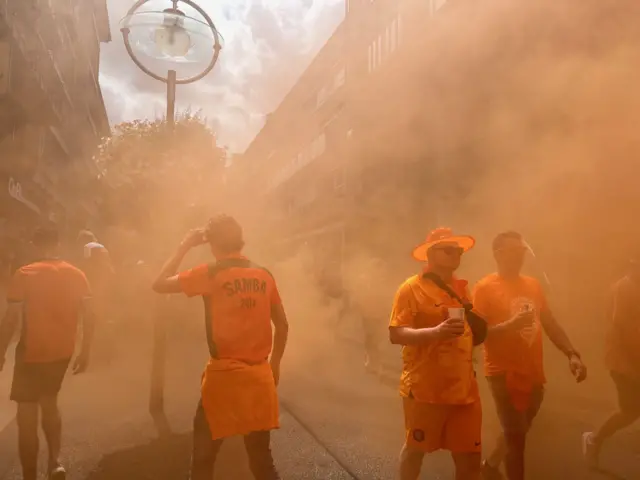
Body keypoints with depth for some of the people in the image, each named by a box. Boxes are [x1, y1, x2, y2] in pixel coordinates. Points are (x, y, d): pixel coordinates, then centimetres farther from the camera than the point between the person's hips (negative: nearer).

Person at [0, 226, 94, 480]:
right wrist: (85, 352, 6)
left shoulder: (24, 274, -10)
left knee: (27, 415, 6)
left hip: (32, 353, -4)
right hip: (62, 352, 5)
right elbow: (88, 316, -2)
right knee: (49, 402, 25)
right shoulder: (76, 275, 0)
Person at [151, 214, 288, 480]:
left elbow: (160, 284, -3)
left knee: (203, 459, 12)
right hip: (260, 375, 5)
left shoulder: (210, 274, -9)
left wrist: (184, 246, 3)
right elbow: (282, 325, 9)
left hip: (224, 375, -4)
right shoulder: (263, 275, 4)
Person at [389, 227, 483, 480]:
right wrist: (436, 331, -28)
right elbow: (396, 334, -16)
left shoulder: (461, 287, 11)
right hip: (424, 388, -5)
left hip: (464, 388, 6)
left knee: (470, 457, 9)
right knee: (415, 448, 12)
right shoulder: (412, 287, -8)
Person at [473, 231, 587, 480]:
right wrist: (511, 324, -29)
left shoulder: (533, 285, 7)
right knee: (516, 437, -3)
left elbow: (550, 324, 11)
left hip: (534, 373, 6)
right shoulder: (485, 288, -11)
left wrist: (572, 354, -1)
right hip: (504, 373, -6)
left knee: (516, 432, 21)